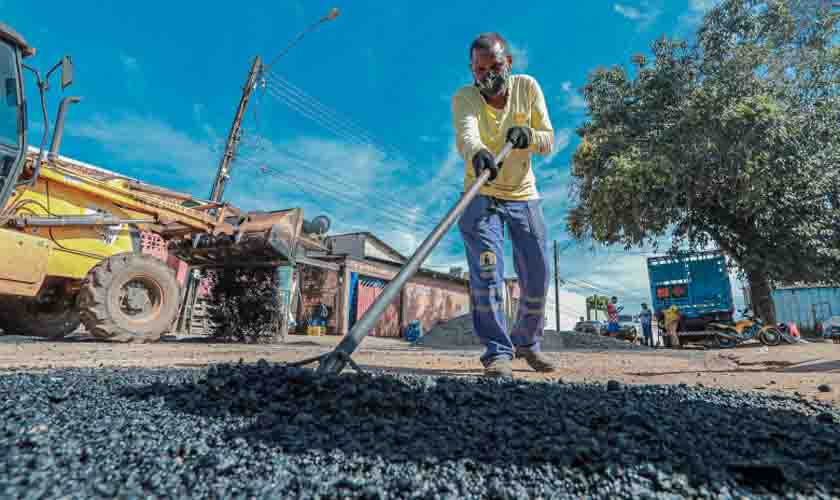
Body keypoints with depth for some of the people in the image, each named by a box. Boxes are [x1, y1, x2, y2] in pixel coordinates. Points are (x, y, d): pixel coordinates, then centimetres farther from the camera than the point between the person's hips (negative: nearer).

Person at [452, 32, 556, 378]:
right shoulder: (464, 97, -11)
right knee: (487, 271, -18)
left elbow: (550, 142, -5)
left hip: (524, 196, 3)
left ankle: (526, 342, 26)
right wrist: (477, 152, -57)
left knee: (538, 278, 3)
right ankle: (497, 353, -7)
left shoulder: (527, 87, -3)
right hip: (481, 197, -3)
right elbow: (465, 133, -34)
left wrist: (529, 136, -27)